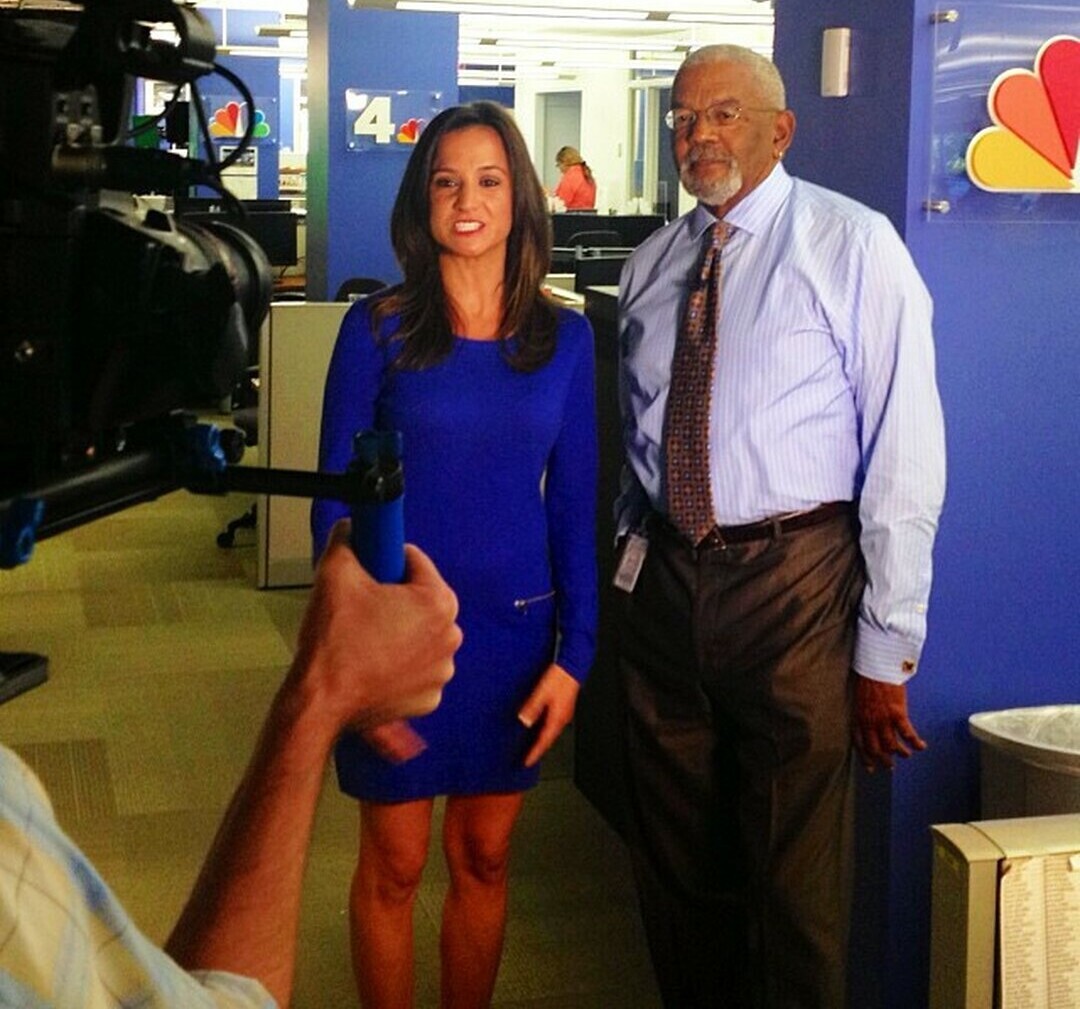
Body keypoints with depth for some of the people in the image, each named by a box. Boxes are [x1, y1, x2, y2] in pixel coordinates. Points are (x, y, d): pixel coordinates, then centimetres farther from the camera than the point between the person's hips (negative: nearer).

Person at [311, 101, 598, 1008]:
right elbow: (336, 497, -5)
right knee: (395, 864, 9)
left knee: (486, 858, 15)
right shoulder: (378, 329, -6)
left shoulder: (563, 337, 1)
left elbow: (574, 505, 3)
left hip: (515, 627, 2)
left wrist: (573, 654, -2)